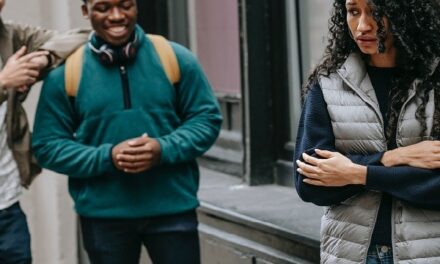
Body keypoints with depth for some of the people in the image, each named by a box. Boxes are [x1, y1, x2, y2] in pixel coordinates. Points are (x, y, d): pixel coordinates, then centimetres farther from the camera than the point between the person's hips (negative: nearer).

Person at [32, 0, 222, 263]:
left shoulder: (175, 58, -1)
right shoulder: (64, 72, -3)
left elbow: (207, 119, 3)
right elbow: (48, 146, -2)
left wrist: (164, 149, -16)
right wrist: (107, 157, -17)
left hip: (173, 208, 0)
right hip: (102, 215, 0)